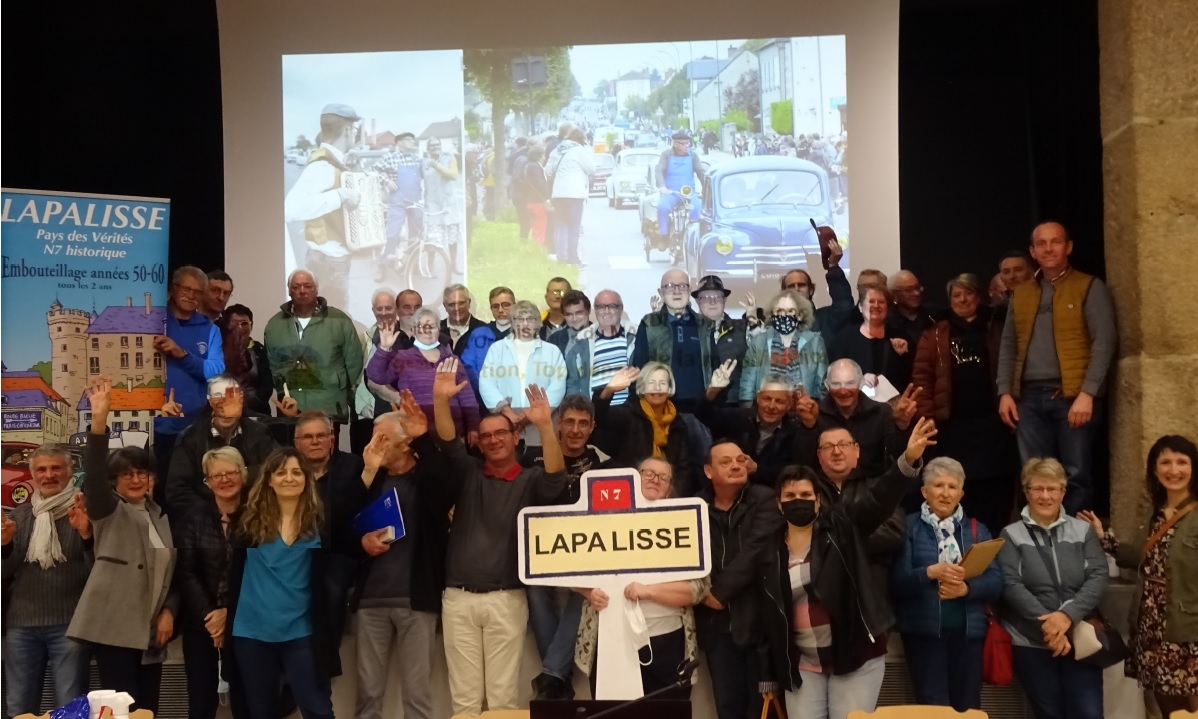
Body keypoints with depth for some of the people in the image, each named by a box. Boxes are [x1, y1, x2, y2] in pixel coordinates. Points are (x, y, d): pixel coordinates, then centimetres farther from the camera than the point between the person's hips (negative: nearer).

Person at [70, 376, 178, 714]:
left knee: (147, 709, 8)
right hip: (114, 627, -5)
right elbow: (94, 473, -19)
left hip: (150, 628, 5)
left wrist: (169, 610, -1)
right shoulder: (108, 511, 1)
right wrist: (99, 419, -33)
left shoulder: (161, 517, 15)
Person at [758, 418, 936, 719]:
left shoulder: (841, 526, -3)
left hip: (854, 653, -3)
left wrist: (909, 460, -35)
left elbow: (881, 499, -18)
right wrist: (768, 676, 7)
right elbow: (767, 617, 7)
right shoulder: (770, 550, 3)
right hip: (801, 664, 3)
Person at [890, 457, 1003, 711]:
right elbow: (897, 582, -6)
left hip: (968, 630, 3)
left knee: (968, 706, 4)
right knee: (933, 707, -10)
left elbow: (996, 582, 3)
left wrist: (966, 588, -15)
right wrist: (931, 572, -22)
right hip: (924, 630, -3)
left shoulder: (977, 529, 13)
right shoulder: (909, 527, 2)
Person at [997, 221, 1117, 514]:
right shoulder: (1021, 294, 17)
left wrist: (1087, 393, -15)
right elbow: (1008, 346, 16)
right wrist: (1005, 392, 5)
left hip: (1073, 396, -4)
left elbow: (1103, 342, -6)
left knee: (1076, 475, -2)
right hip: (1029, 397, 4)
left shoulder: (1089, 287, 3)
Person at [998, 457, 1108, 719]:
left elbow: (1098, 576, -2)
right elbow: (1011, 585, -8)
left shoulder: (1083, 530, 7)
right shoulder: (1012, 535, 1)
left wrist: (1068, 615, -17)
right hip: (1032, 642, -1)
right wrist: (1046, 623, -19)